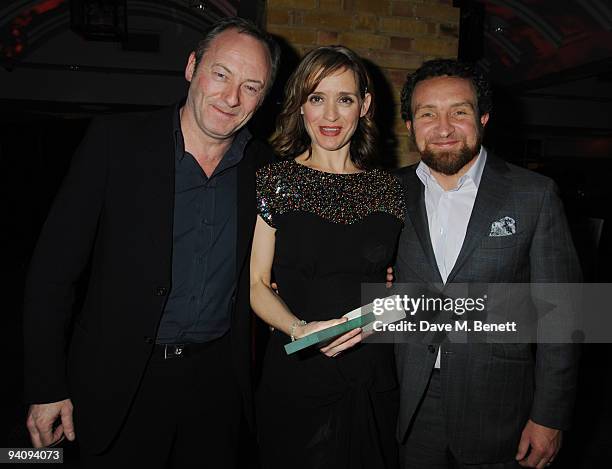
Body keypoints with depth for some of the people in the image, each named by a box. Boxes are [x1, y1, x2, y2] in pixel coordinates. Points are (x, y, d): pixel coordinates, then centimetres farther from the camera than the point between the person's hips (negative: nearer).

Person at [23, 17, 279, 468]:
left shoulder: (264, 166, -2)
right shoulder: (115, 141, -11)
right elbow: (53, 269, -9)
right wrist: (47, 386, -9)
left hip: (218, 380, 3)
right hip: (120, 379, -2)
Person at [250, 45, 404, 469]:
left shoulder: (388, 188, 4)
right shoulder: (275, 180, -4)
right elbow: (257, 284, -5)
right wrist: (299, 329, -20)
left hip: (374, 380, 3)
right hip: (295, 375, -2)